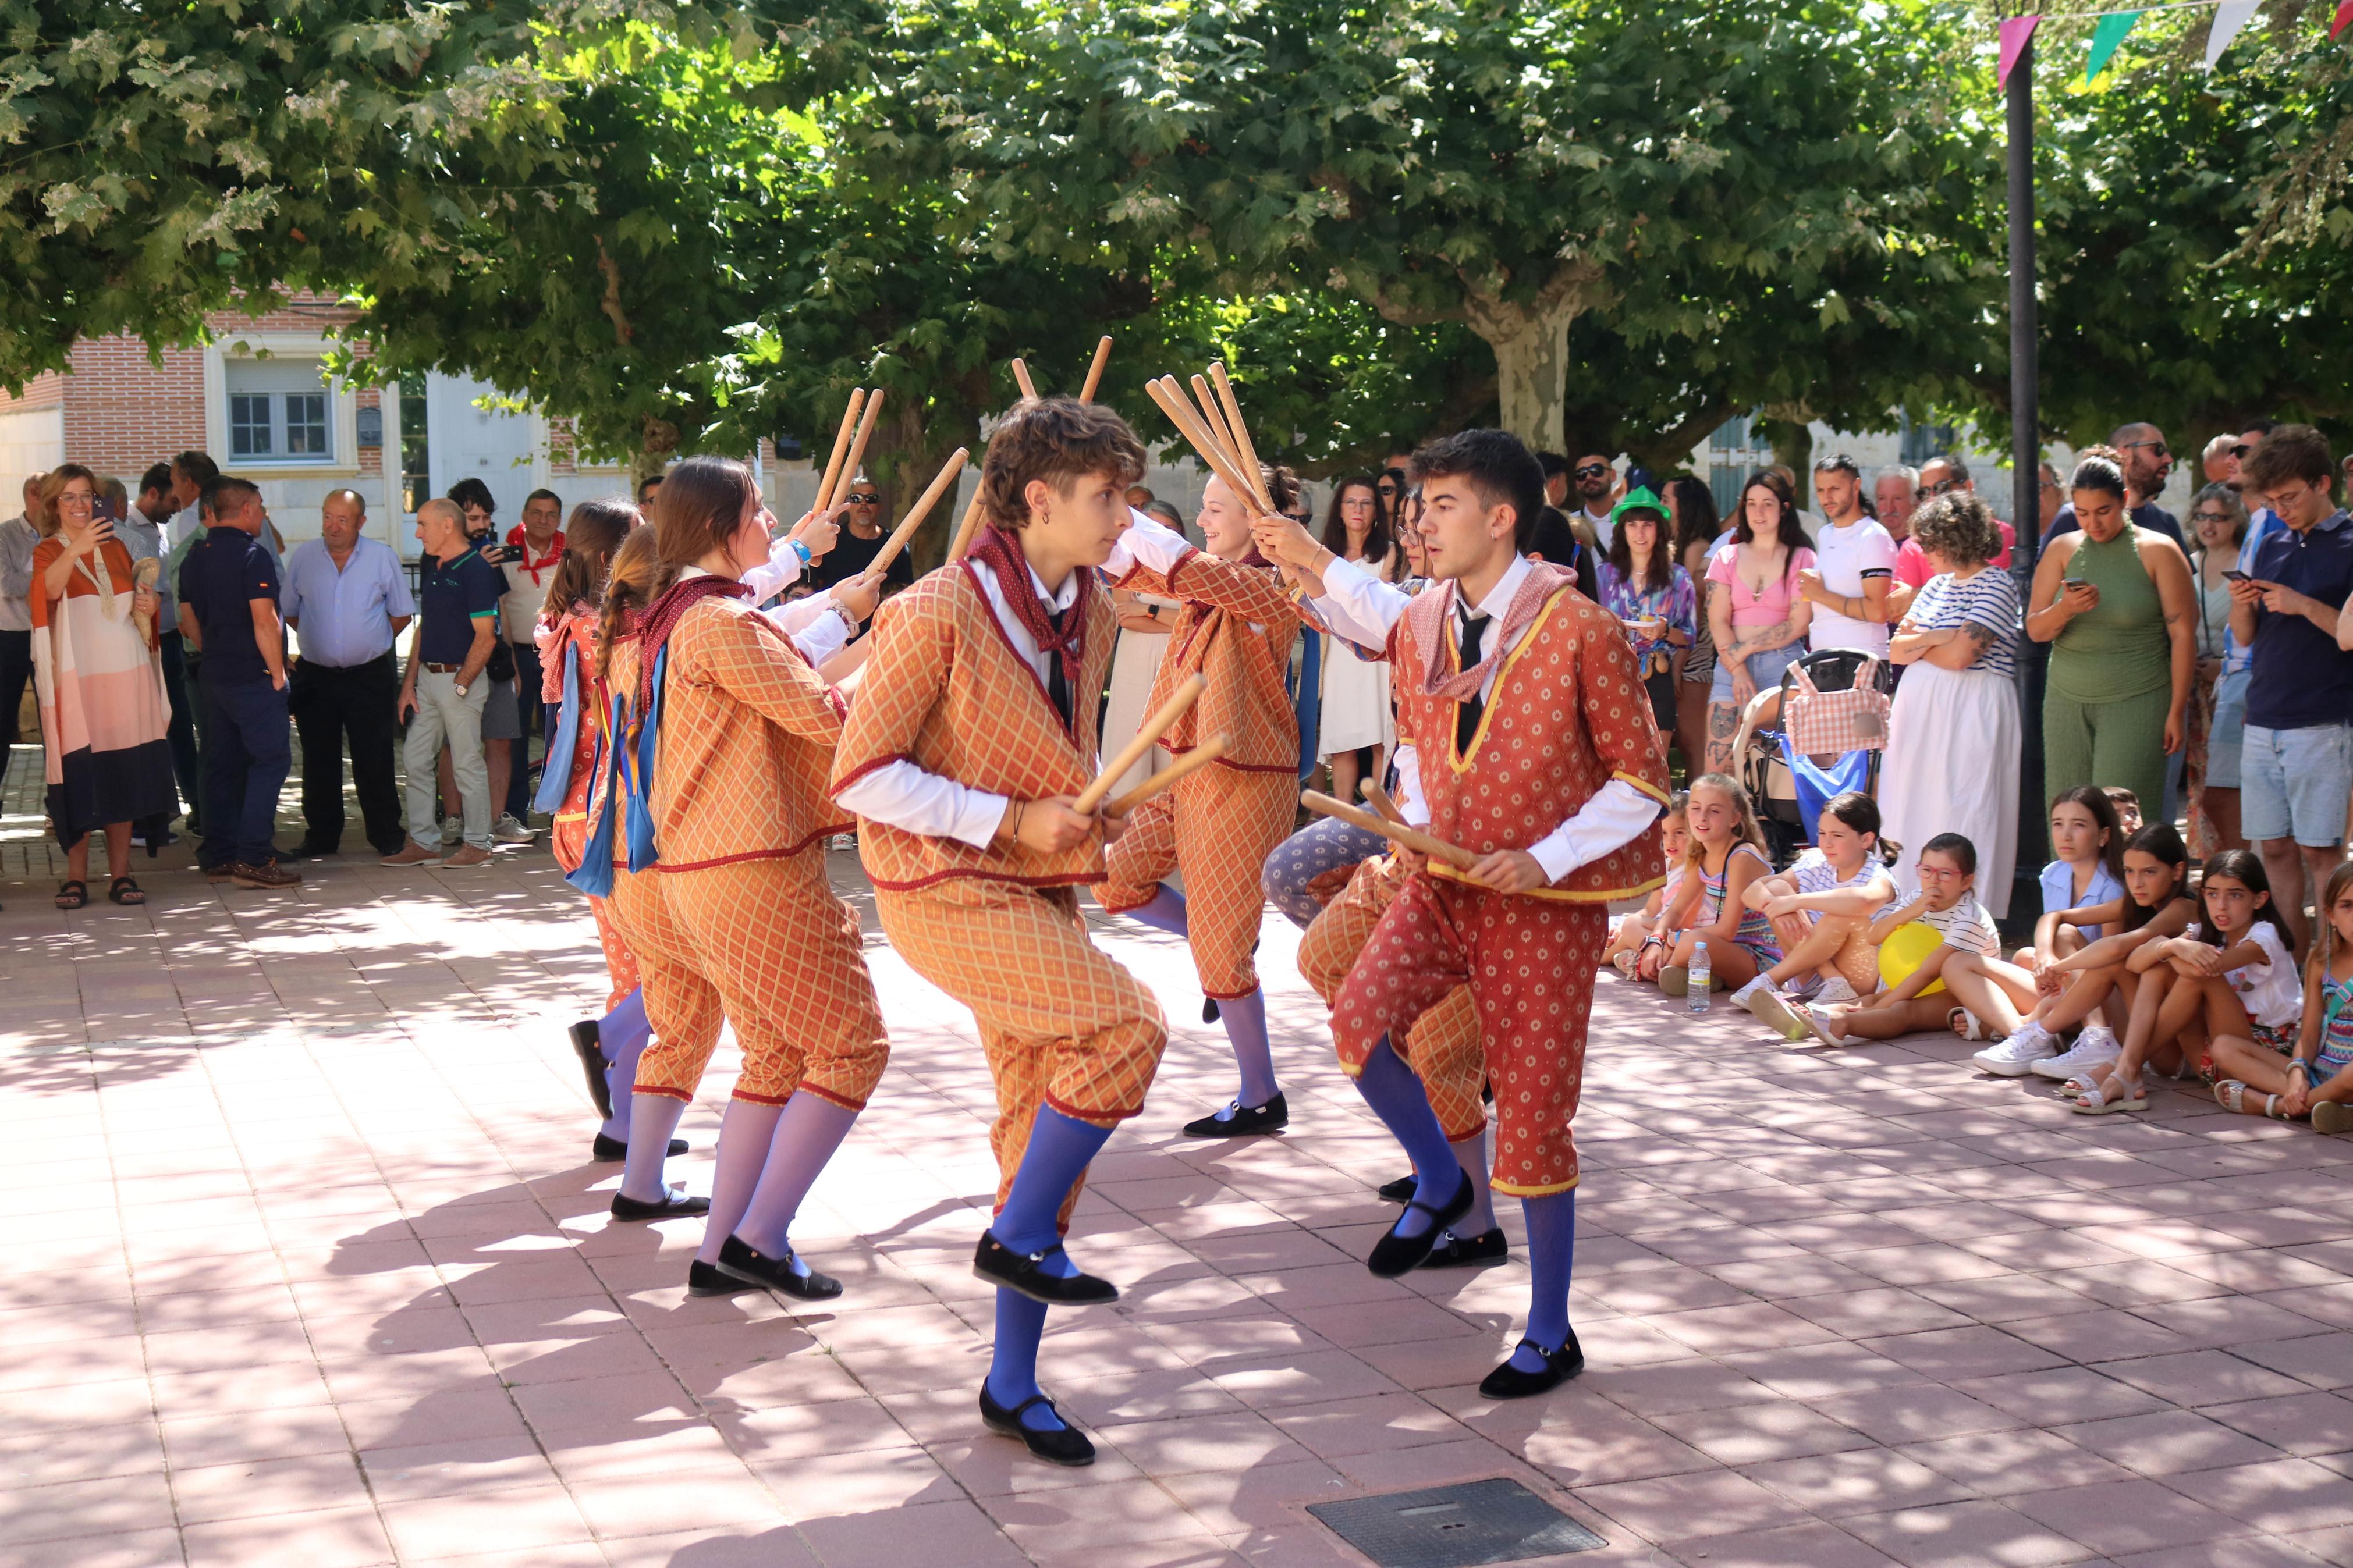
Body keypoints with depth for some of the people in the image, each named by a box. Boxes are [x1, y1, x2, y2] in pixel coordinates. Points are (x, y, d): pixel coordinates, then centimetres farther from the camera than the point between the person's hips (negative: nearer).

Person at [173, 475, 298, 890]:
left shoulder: (195, 557, 11)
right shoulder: (252, 555, -13)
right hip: (253, 677, -8)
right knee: (271, 760, -5)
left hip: (215, 677, 8)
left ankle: (218, 856, 16)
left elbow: (190, 621, 16)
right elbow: (265, 621, -19)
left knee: (222, 763, 12)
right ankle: (253, 859, -10)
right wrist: (277, 672, -11)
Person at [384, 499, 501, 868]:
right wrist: (409, 683, 12)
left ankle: (478, 845, 8)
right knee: (415, 759, 9)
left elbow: (485, 636, -15)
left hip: (460, 676, -8)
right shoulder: (430, 567, 14)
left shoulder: (476, 570, -12)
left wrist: (460, 685, -18)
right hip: (427, 675, 9)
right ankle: (423, 843, 16)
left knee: (467, 762, -1)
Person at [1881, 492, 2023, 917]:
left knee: (1960, 810, -7)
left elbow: (1958, 656, -18)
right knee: (1912, 807, 6)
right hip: (1921, 709, 8)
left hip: (1971, 711, -8)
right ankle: (1913, 904, 11)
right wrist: (1936, 637, -8)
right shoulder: (1938, 584, 15)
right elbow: (1897, 650, 9)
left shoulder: (1996, 586, -8)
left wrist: (1916, 644, -1)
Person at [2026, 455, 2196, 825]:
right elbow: (2034, 630, 8)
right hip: (2067, 701, 3)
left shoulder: (2157, 550, 1)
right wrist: (2065, 610, -15)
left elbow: (2183, 632, 0)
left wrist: (2177, 710, -4)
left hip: (2137, 702, -3)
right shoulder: (2061, 549, 10)